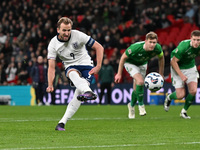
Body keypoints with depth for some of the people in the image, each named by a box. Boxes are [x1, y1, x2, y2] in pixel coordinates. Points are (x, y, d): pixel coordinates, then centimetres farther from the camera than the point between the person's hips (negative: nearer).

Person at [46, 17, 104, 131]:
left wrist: (98, 67, -13)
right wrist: (50, 85, -21)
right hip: (71, 67, 1)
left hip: (86, 66, -1)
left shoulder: (78, 35, -13)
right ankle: (88, 92, -67)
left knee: (78, 94, -23)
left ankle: (62, 122, -20)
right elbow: (51, 67, -8)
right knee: (73, 74, -38)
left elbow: (99, 47, -6)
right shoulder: (53, 44, -7)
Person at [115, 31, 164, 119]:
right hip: (130, 63, -4)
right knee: (140, 81, -27)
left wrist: (161, 74, 2)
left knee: (137, 89, 8)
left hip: (142, 64, 5)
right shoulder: (135, 47, -39)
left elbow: (161, 58, -3)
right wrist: (119, 73, -17)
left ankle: (131, 105, 37)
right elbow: (123, 57, -22)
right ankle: (141, 105, -7)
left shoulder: (157, 48, -27)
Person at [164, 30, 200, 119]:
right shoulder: (183, 47, -32)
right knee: (180, 95, -7)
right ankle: (169, 98, 30)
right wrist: (181, 75, -27)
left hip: (191, 67, 5)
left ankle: (184, 111, 10)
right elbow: (173, 62, -24)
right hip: (178, 68, -5)